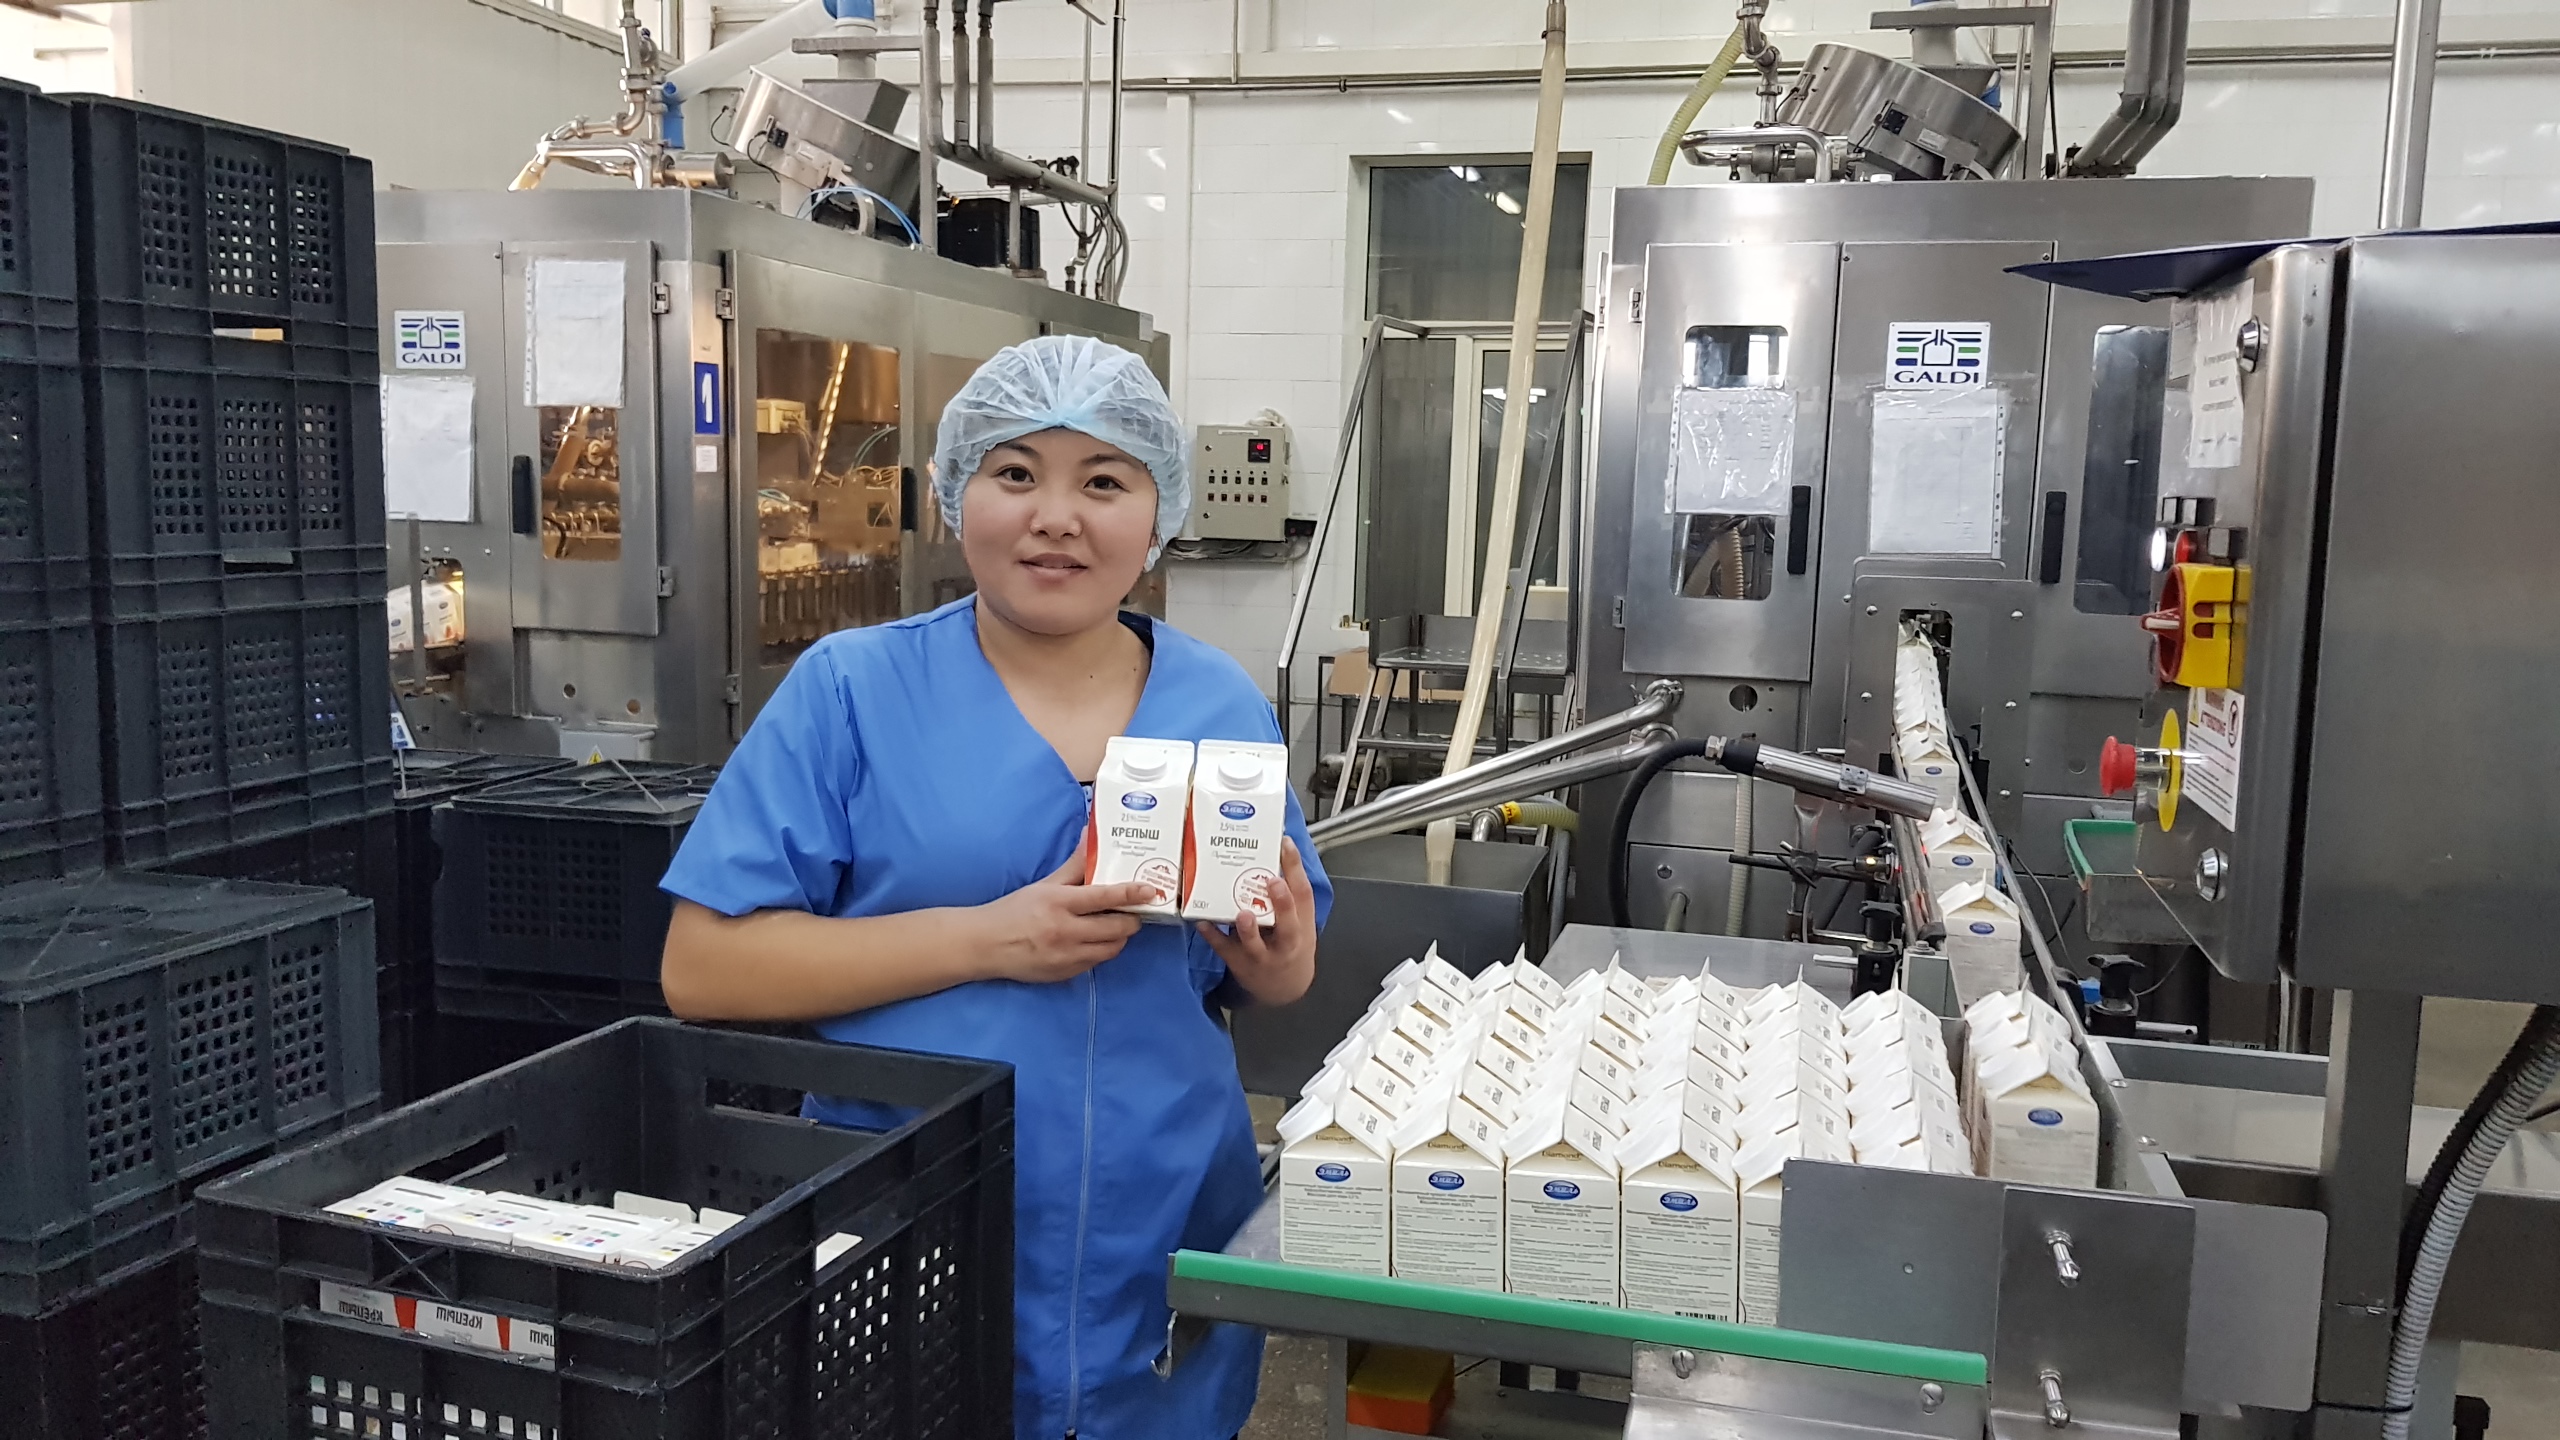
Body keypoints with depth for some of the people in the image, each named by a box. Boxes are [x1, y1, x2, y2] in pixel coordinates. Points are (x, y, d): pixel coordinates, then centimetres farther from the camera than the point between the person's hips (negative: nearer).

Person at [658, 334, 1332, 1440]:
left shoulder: (1225, 707, 3)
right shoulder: (851, 689, -6)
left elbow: (1274, 982, 10)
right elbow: (700, 968, -11)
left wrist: (1278, 964, -14)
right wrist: (987, 939, -20)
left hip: (1164, 1266, 3)